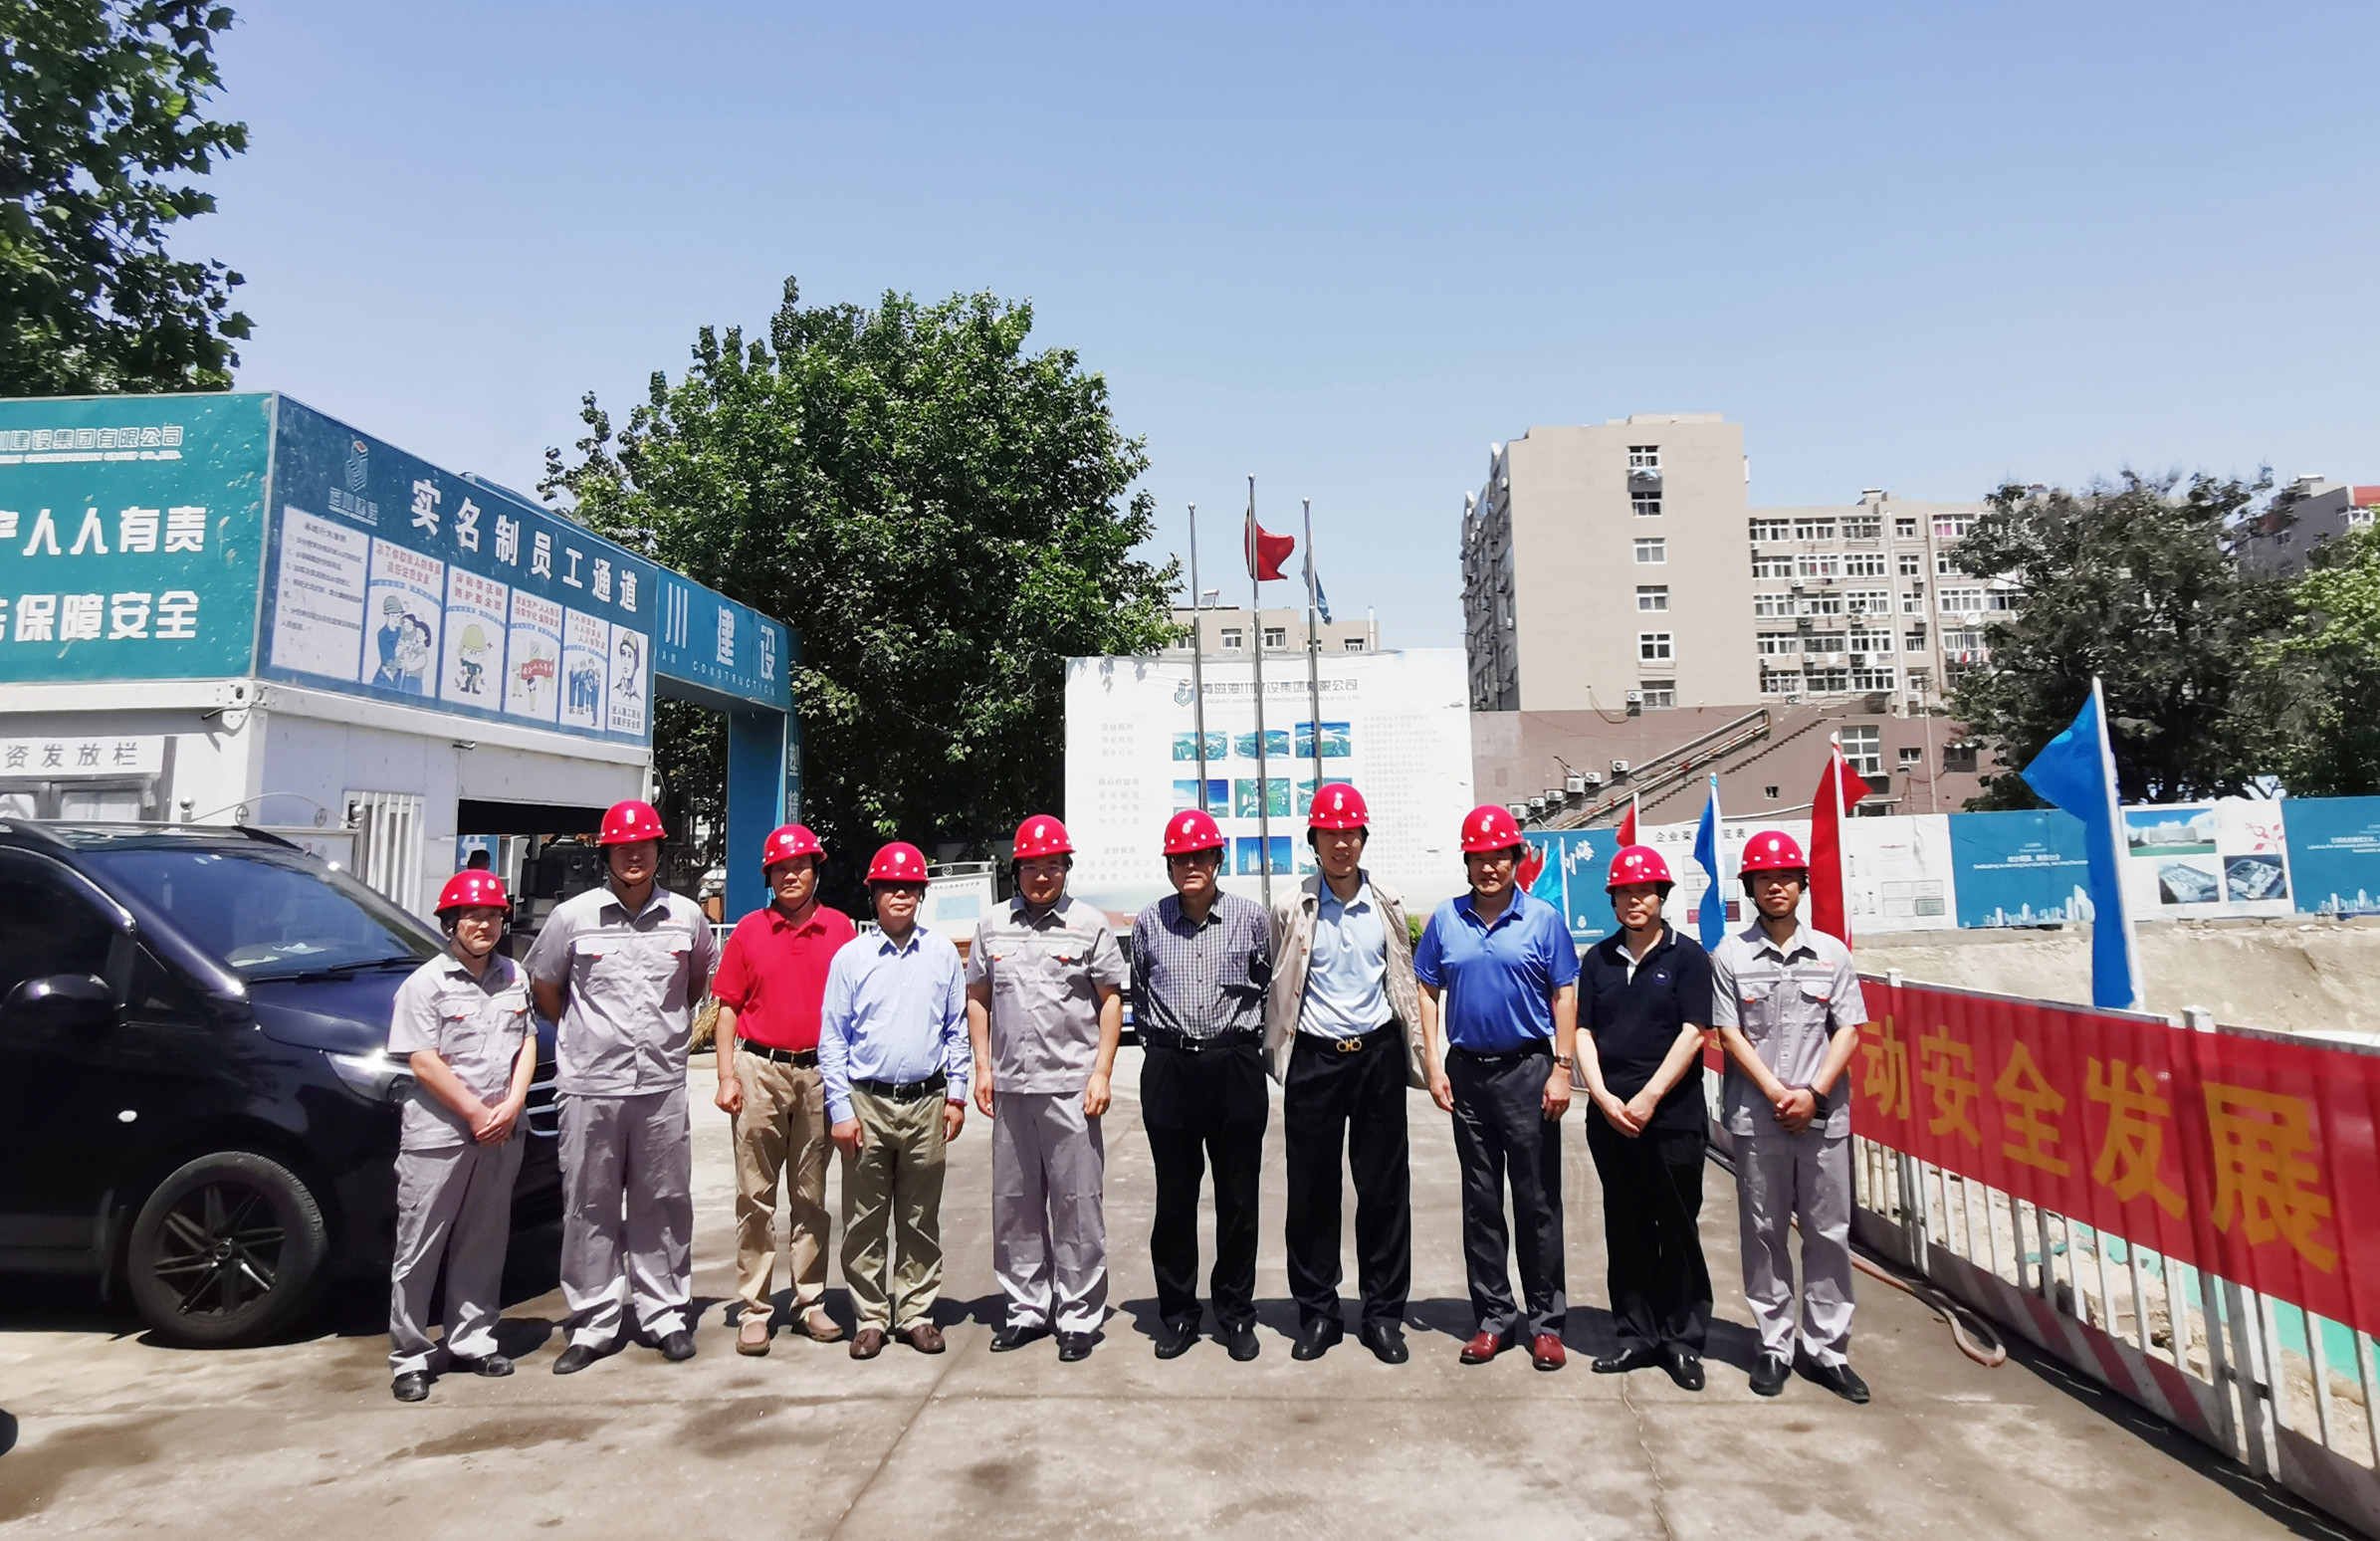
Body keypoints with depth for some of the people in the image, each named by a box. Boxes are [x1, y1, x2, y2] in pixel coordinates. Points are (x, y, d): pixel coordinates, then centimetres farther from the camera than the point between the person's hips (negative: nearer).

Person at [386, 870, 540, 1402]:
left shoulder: (513, 977, 9)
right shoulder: (425, 984, -8)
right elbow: (423, 1062, -12)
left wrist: (511, 1106, -4)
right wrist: (476, 1113, -13)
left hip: (501, 1136, 5)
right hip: (436, 1136, -5)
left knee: (483, 1246, 13)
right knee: (419, 1252, 3)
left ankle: (472, 1342, 25)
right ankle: (409, 1358, 14)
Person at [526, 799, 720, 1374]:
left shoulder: (686, 917, 3)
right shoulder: (573, 916, -1)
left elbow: (702, 975, 20)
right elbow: (542, 984, 11)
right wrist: (584, 1035, 10)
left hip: (663, 1084, 1)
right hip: (590, 1086, -1)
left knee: (664, 1205, 8)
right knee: (589, 1208, 7)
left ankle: (665, 1314, 21)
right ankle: (594, 1324, 19)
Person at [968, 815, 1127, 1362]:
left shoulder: (1090, 924, 1)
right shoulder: (993, 926, 10)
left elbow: (1111, 1000, 2)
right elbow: (977, 999, 15)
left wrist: (1101, 1072, -5)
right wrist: (983, 1068, 7)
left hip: (1071, 1086, -3)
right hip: (1009, 1087, 3)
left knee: (1078, 1205, 2)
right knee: (1014, 1205, 12)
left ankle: (1079, 1317, 15)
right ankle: (1027, 1310, 26)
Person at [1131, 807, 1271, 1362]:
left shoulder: (1249, 917, 2)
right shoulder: (1148, 923, 5)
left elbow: (1266, 987, 13)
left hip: (1235, 1063, -1)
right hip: (1168, 1067, 1)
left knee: (1238, 1197, 7)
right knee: (1174, 1197, 9)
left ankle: (1236, 1313, 22)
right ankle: (1177, 1313, 23)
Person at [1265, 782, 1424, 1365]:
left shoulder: (1387, 906, 6)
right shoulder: (1290, 909, 0)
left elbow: (1403, 983, 13)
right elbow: (1276, 987, 5)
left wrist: (1415, 1055, 11)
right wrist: (1276, 1055, 2)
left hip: (1377, 1053, 1)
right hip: (1314, 1057, -1)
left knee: (1385, 1187, 6)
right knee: (1312, 1189, 5)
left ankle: (1383, 1313, 19)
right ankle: (1317, 1312, 20)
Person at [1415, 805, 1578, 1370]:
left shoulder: (1543, 919, -2)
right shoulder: (1446, 920, 4)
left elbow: (1564, 996, -1)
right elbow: (1428, 992, 7)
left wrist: (1562, 1069, -7)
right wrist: (1434, 1064, 1)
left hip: (1528, 1071, -2)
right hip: (1467, 1070, 3)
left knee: (1538, 1201, 4)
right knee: (1480, 1202, 11)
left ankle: (1545, 1322, 17)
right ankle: (1494, 1317, 23)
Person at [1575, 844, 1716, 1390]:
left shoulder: (1687, 956, 0)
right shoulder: (1598, 959, 10)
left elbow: (1693, 1032, -8)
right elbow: (1583, 1031, 7)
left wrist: (1648, 1098, -13)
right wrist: (1603, 1097, -6)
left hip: (1672, 1115, -3)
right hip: (1609, 1115, 4)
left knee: (1677, 1230, 4)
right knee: (1625, 1230, 10)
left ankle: (1683, 1340, 17)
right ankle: (1636, 1335, 21)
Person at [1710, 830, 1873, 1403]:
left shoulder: (1832, 952, 7)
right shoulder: (1730, 954, 1)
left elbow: (1848, 1030, 3)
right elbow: (1730, 1034, -2)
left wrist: (1814, 1094, -8)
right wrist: (1777, 1094, -10)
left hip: (1824, 1117, 2)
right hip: (1756, 1119, -1)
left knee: (1829, 1234, 6)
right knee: (1764, 1234, 6)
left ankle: (1825, 1348, 17)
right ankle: (1774, 1345, 16)